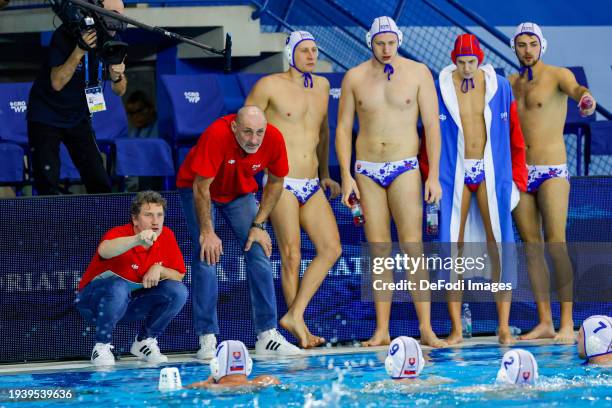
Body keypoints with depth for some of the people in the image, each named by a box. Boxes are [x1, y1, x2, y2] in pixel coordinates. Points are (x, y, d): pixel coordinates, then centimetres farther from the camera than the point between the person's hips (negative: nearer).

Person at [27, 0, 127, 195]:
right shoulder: (66, 35, -22)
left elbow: (120, 91, -1)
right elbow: (57, 83, -27)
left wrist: (117, 76, -24)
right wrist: (79, 51, -38)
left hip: (79, 118, 5)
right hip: (46, 117, -5)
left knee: (100, 185, -3)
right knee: (48, 187, -10)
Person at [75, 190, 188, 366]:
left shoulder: (167, 236, -8)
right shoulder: (119, 234, -27)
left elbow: (179, 275, 2)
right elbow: (104, 251, -53)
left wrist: (159, 270, -21)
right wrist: (137, 240, -71)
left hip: (133, 304, 5)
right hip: (94, 298, -5)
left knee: (178, 291, -15)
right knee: (119, 288, -39)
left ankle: (145, 341, 3)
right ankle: (102, 346, -19)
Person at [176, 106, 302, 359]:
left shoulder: (274, 139, -24)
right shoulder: (217, 136, -37)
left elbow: (275, 183, -6)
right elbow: (201, 187, -29)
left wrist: (259, 224, -10)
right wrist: (207, 232, -26)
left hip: (240, 193, 4)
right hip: (197, 189, -4)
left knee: (259, 253, -7)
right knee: (207, 256, -16)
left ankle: (268, 335, -4)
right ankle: (207, 339, -15)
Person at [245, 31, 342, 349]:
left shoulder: (321, 86, 14)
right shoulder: (270, 86, -3)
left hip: (312, 186, 6)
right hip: (281, 183, -6)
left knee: (331, 248, -6)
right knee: (292, 256, -5)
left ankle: (294, 316, -1)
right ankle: (301, 332, 3)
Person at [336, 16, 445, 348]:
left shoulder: (417, 73, 1)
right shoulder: (355, 77, 5)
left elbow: (432, 125, 0)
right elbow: (343, 127, 7)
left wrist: (434, 176, -6)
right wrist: (346, 176, -2)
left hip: (405, 169, -2)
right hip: (367, 171, 2)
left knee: (412, 248, -9)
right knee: (378, 252, 2)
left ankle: (426, 328, -11)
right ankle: (382, 331, 3)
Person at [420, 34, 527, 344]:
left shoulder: (500, 88, 3)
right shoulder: (440, 90, -1)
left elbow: (515, 137, 7)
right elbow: (429, 137, 4)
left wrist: (517, 178, 4)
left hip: (492, 173, 1)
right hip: (454, 174, -1)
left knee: (499, 246, -4)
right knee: (452, 249, -2)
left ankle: (504, 327, -1)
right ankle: (456, 328, 2)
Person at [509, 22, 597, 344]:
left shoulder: (557, 75, -3)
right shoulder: (509, 84, 14)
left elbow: (573, 88, -24)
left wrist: (585, 96, -46)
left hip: (552, 172, -5)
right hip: (520, 173, 5)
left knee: (556, 246, -11)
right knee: (531, 247, 4)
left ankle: (567, 324, -11)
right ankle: (544, 322, 7)